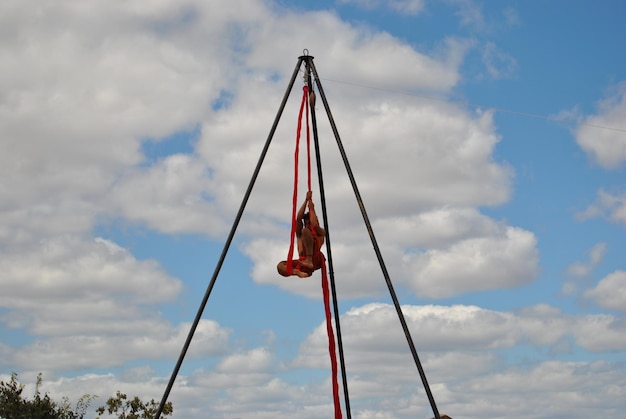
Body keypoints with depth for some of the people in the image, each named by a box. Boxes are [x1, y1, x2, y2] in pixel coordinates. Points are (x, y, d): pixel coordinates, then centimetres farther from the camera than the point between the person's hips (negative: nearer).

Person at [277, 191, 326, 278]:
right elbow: (298, 218, 15)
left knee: (305, 231, -18)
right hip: (303, 261, 4)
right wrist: (306, 200, 15)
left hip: (315, 259, -4)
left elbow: (315, 225, -3)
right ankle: (297, 272, -45)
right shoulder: (300, 234, 28)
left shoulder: (321, 232, 20)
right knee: (280, 266, -18)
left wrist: (311, 209, 10)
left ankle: (309, 261, -32)